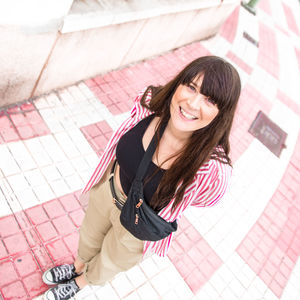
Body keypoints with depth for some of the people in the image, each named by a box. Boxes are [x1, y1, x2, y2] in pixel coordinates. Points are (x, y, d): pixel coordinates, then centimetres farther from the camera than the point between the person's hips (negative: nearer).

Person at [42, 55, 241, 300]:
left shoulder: (213, 169, -38)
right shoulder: (150, 101, -28)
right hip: (107, 190, 3)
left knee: (108, 263, 30)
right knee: (89, 238, 34)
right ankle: (78, 266, 72)